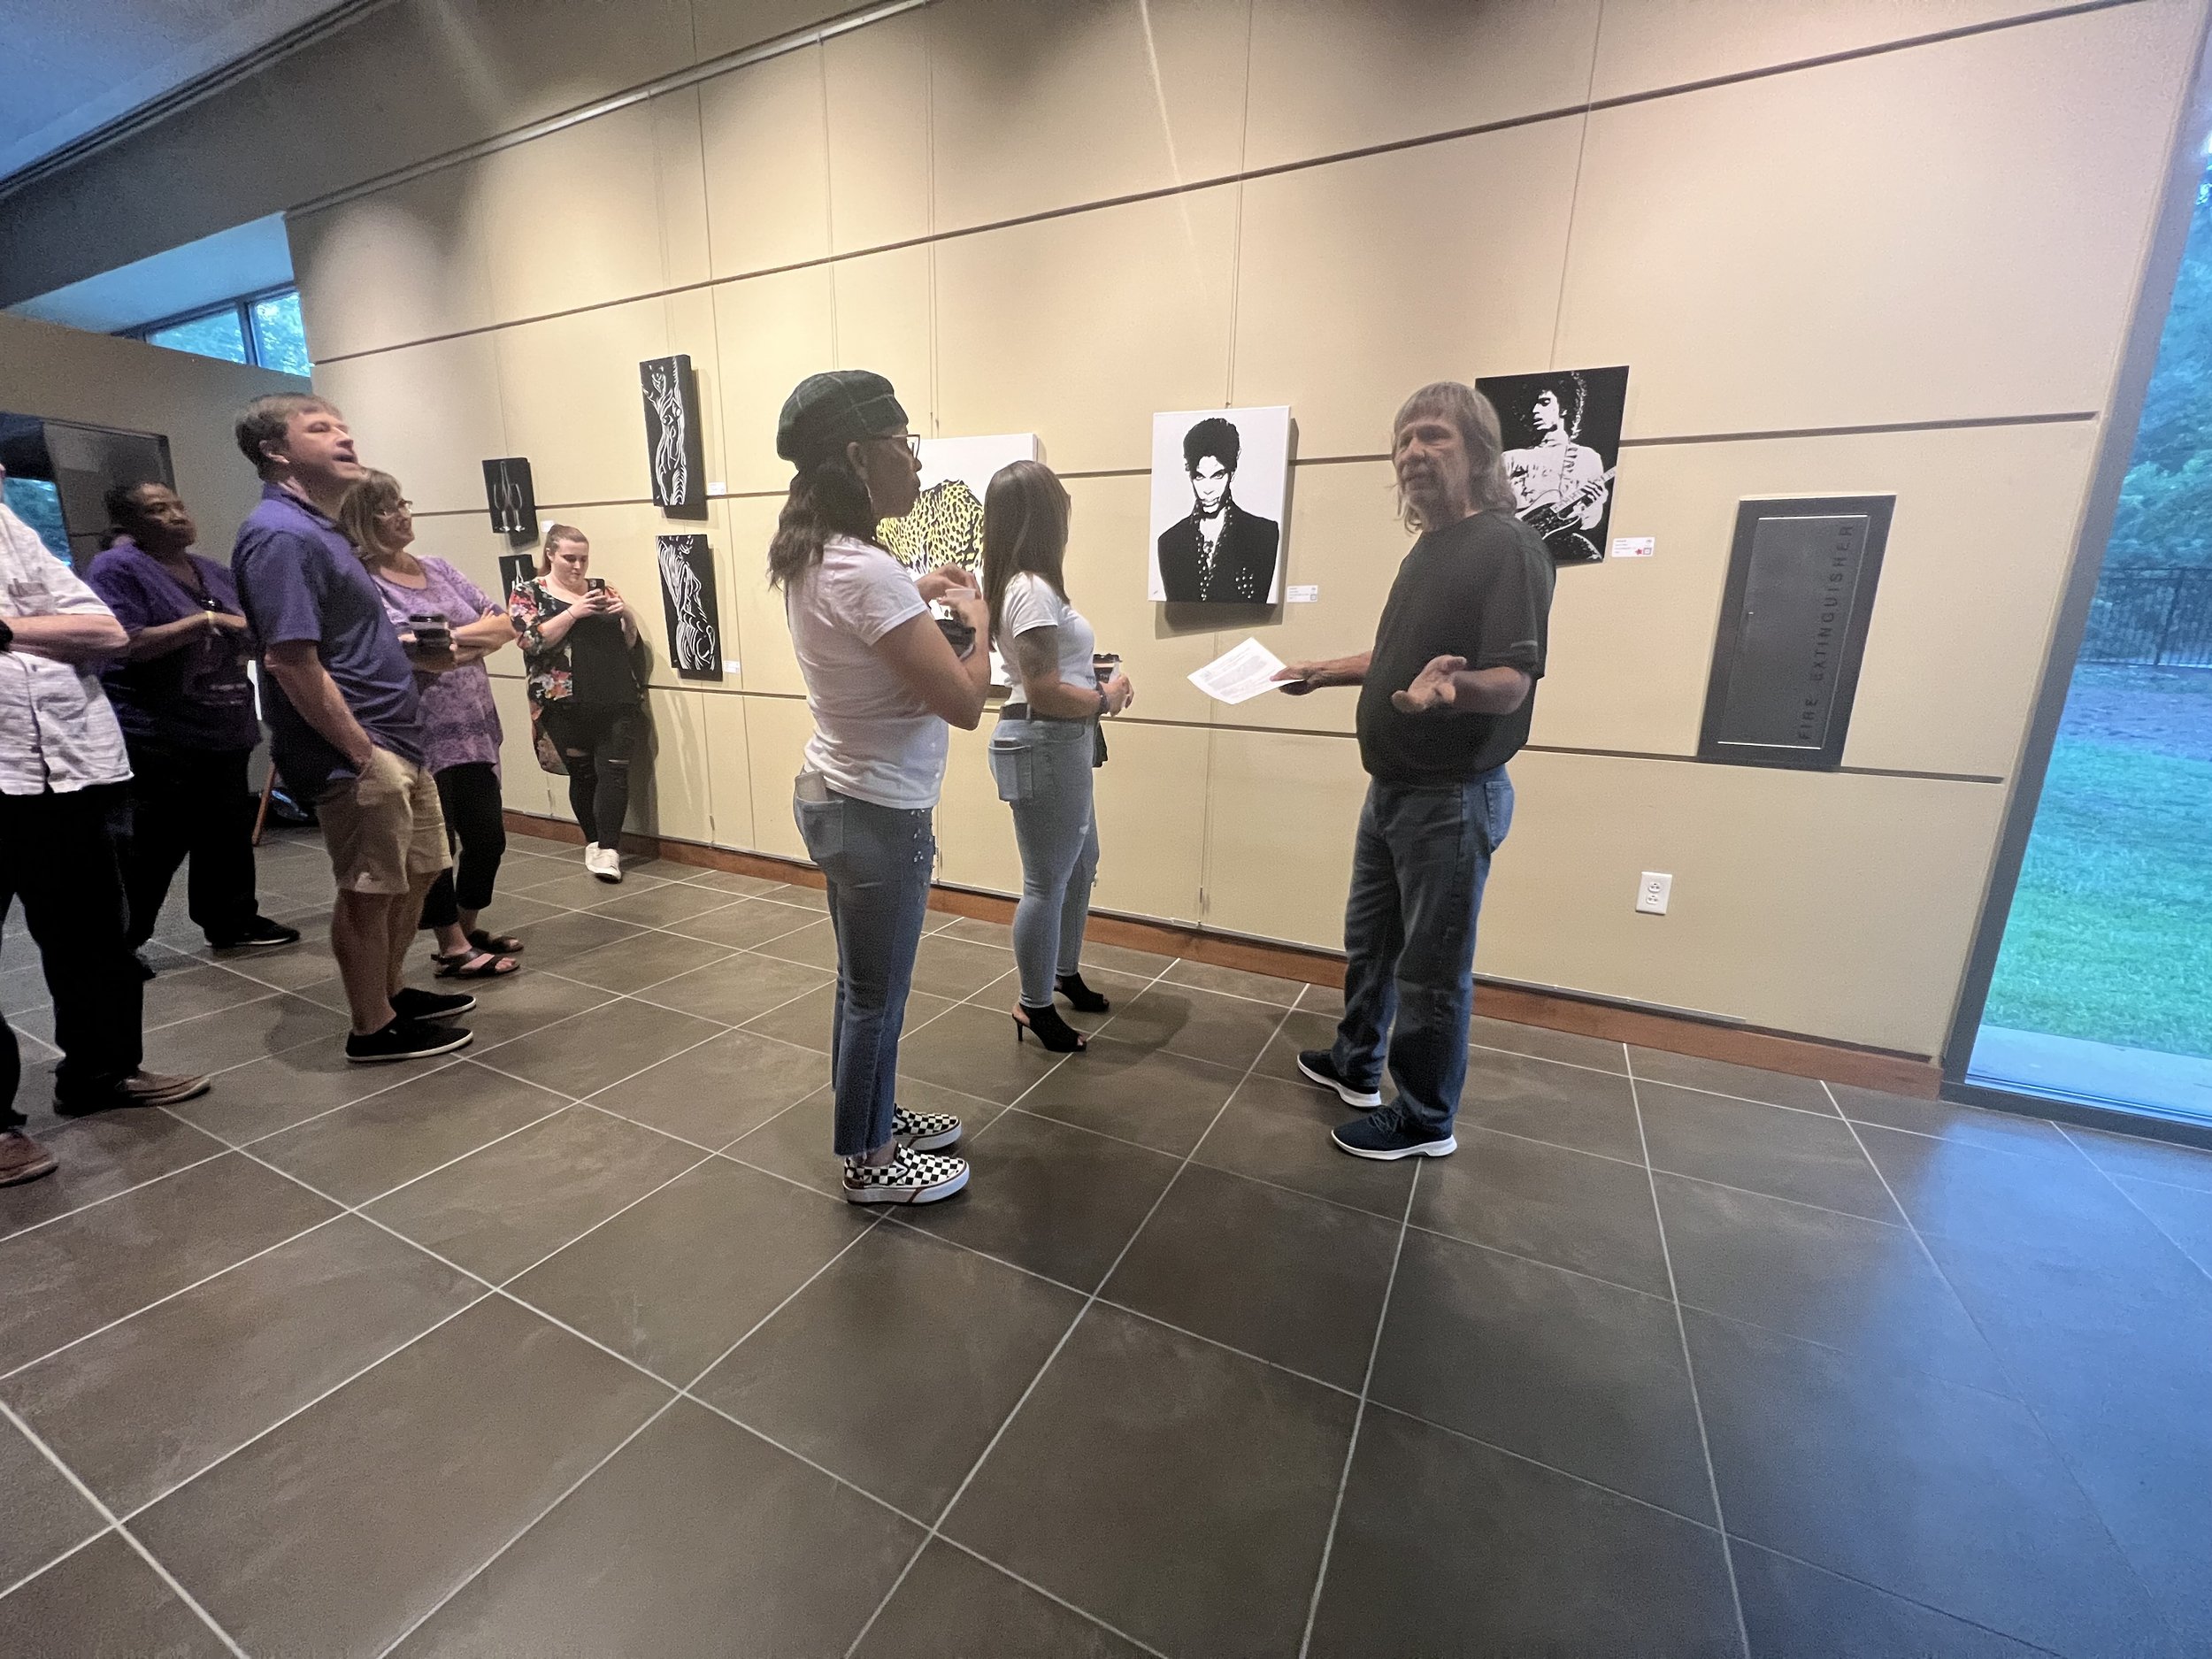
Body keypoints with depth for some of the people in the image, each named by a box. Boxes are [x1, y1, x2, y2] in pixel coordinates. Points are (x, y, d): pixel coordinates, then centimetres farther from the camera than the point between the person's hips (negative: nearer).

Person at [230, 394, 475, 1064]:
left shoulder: (319, 528, 16)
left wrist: (415, 652, 9)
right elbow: (292, 662, -21)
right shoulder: (280, 534, -15)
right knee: (370, 892, 2)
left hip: (398, 740, 10)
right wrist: (360, 751, -19)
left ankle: (392, 992, 35)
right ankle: (374, 1028, 17)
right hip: (360, 752, -10)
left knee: (417, 875, 18)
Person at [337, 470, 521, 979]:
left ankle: (469, 930, 30)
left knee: (489, 835, 11)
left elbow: (504, 626, 7)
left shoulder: (438, 569, 12)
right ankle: (452, 949, 17)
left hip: (474, 728, 6)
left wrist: (452, 642, -9)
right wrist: (473, 634, -3)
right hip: (421, 738, -6)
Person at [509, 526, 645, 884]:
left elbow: (630, 640, 14)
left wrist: (626, 613, -6)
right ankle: (593, 843, 19)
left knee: (614, 770, -7)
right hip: (566, 704, -1)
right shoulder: (527, 593, 6)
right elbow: (532, 641, -10)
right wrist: (574, 612, -18)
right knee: (583, 772, 5)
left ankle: (608, 849, -7)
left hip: (619, 699, 2)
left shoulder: (601, 587, 14)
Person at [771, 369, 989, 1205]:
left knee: (865, 986, 22)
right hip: (878, 813, -9)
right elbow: (964, 702, -26)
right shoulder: (865, 571, -25)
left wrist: (914, 596, 12)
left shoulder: (811, 556, 5)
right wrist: (975, 616, -9)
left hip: (837, 795, 9)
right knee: (875, 997, 9)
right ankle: (869, 1161, 30)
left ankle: (878, 1118, 42)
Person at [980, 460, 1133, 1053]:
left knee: (1081, 864, 22)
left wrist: (1095, 684, 5)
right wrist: (1106, 700, -10)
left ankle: (1066, 973, 40)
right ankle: (1035, 1006, 20)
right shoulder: (1033, 590, -18)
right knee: (1048, 883, 2)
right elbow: (1042, 692, -23)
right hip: (1043, 746, -10)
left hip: (1060, 745, 10)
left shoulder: (1023, 584, 12)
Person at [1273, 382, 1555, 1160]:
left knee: (1432, 967, 3)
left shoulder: (1507, 547, -15)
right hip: (1392, 787, 9)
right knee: (1370, 939, 20)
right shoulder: (1430, 547, 14)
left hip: (1453, 796, -9)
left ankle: (1425, 1121, 22)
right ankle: (1355, 1064, 40)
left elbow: (1512, 682, -24)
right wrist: (1325, 670, 23)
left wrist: (1454, 684, -44)